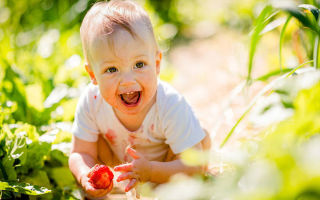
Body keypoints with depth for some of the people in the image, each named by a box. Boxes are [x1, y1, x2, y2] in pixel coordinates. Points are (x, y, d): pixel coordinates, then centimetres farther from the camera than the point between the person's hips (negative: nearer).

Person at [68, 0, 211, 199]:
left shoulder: (171, 106, -40)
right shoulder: (92, 102, -32)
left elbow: (194, 165, -38)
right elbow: (81, 153, -23)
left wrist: (150, 171, -54)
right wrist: (85, 176, -47)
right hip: (121, 159, 3)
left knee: (202, 138, -27)